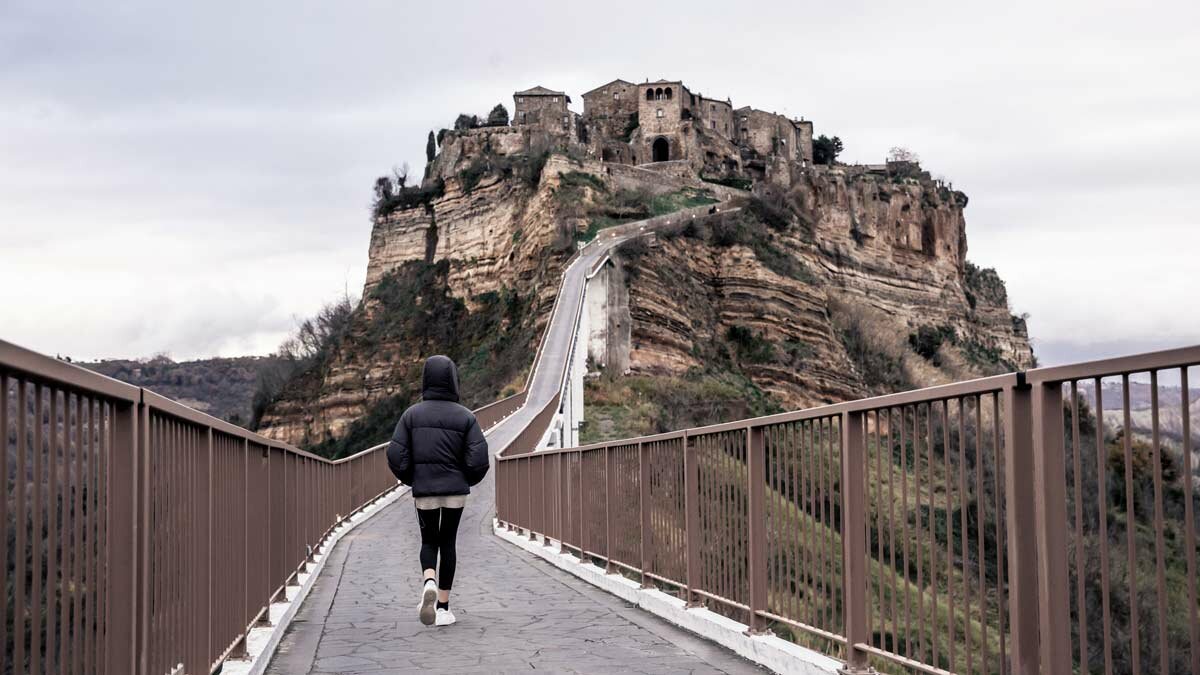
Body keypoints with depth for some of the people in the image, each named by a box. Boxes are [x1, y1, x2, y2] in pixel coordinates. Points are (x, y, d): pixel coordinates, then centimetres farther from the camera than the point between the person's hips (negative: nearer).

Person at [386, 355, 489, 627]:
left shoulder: (412, 414, -4)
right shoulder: (465, 417, -6)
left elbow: (396, 456, -7)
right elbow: (479, 459, -12)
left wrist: (410, 479, 11)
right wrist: (469, 480, 9)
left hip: (424, 491, 0)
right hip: (456, 490, 0)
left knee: (429, 542, 15)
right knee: (448, 543, 13)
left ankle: (429, 583, -15)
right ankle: (443, 606, 13)